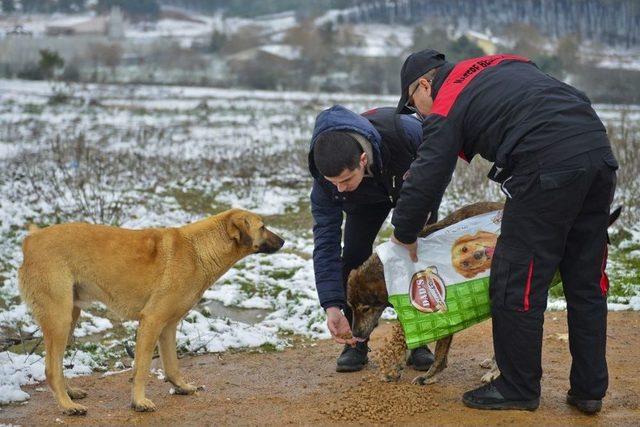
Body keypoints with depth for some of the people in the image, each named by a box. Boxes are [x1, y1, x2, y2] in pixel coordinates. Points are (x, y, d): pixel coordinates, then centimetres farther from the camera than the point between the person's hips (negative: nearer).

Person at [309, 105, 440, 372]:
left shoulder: (403, 130, -46)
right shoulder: (325, 178, -37)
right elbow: (326, 243, -33)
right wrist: (332, 306, -41)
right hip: (366, 198, 1)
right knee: (353, 256, -15)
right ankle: (355, 344, -2)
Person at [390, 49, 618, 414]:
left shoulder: (446, 107, 6)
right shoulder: (503, 65, 27)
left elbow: (426, 180, 3)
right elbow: (574, 101, 26)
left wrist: (405, 234, 19)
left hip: (548, 168, -8)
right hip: (600, 154, 8)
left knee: (516, 285, 5)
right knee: (586, 284, 14)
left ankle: (517, 390, 14)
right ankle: (589, 390, 21)